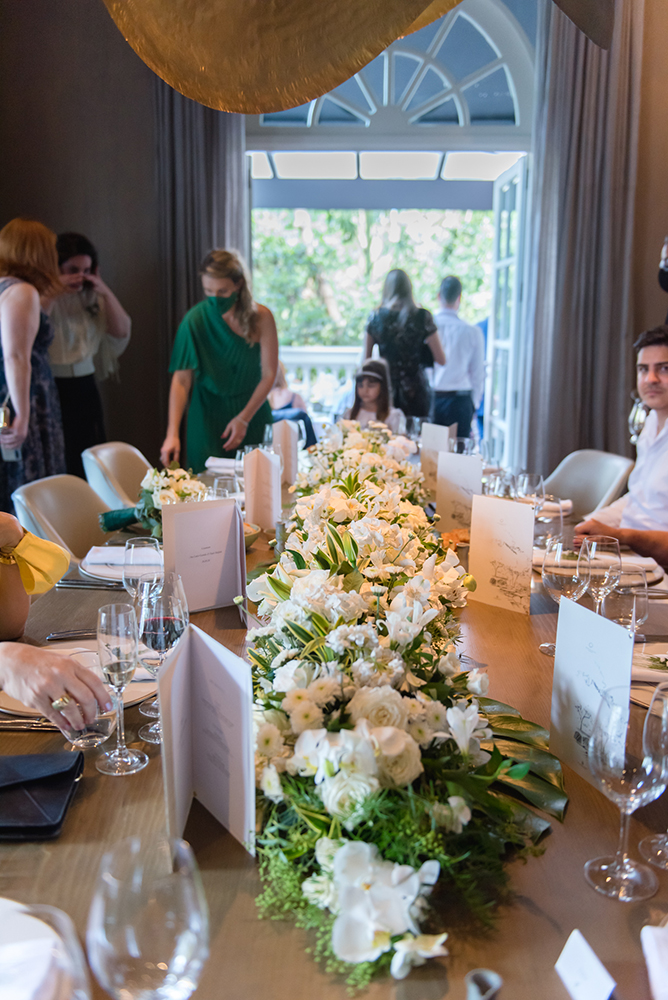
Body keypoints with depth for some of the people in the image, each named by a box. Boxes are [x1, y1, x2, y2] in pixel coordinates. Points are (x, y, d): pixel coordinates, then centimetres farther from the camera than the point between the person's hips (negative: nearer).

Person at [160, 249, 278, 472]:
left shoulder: (261, 317, -10)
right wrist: (172, 433, -24)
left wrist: (244, 419, -13)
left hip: (252, 411, 1)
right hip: (208, 415, -1)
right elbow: (181, 380, -15)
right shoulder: (194, 321, -12)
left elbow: (269, 374, -6)